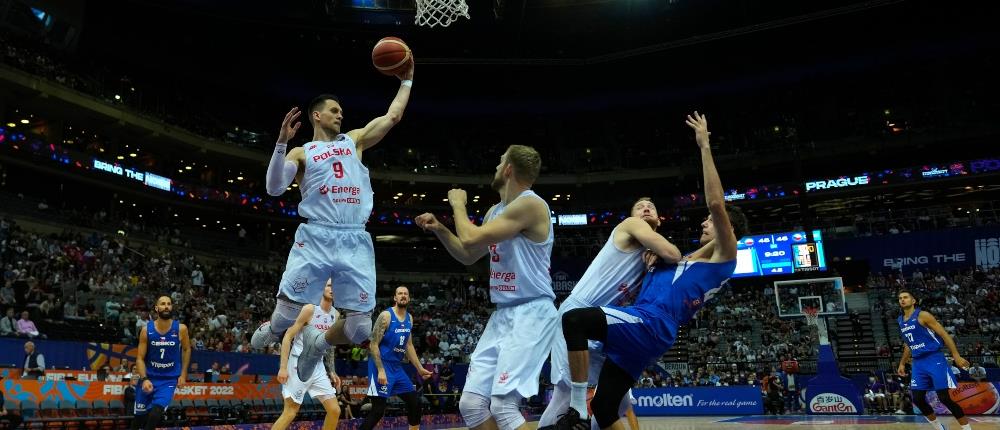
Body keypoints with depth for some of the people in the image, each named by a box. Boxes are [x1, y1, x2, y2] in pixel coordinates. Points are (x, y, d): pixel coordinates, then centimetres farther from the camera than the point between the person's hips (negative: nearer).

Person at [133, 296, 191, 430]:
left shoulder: (181, 329, -9)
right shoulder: (146, 330, -8)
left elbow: (187, 349, 7)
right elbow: (140, 358, -4)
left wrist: (183, 374, 2)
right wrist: (144, 379, -18)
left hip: (169, 379, -1)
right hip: (148, 377, 1)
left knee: (155, 414, -21)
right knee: (139, 416, 10)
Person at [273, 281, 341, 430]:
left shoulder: (335, 315, 8)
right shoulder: (310, 309, -13)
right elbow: (288, 336, -14)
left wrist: (332, 371, 17)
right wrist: (283, 367, -19)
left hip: (317, 366, 7)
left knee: (335, 410, 3)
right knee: (290, 411, -6)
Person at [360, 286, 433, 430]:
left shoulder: (409, 318, 10)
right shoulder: (386, 315, -13)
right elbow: (373, 344, -16)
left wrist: (419, 368, 16)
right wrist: (381, 370, -23)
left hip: (397, 367, 8)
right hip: (381, 365, -8)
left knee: (415, 401, 10)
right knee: (378, 409, -12)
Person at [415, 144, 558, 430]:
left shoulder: (530, 204, -14)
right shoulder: (495, 211, 15)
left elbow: (472, 240, -19)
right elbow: (468, 256, 27)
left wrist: (458, 204, -1)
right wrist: (439, 229, 13)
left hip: (531, 313, -9)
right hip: (502, 315, 9)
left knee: (503, 405, -19)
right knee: (471, 404, 3)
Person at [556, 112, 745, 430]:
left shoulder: (725, 254, 5)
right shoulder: (692, 258, 31)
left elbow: (716, 204, -11)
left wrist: (705, 147, -8)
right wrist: (652, 261, 11)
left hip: (651, 325, -9)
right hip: (643, 332, 9)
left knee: (574, 320, -27)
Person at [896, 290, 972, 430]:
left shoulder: (923, 315, -8)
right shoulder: (900, 321, 12)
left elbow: (944, 334, -10)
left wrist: (956, 356, -18)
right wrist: (902, 363, 23)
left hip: (934, 359, -6)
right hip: (918, 362, 6)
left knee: (945, 398, -10)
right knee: (918, 399, 1)